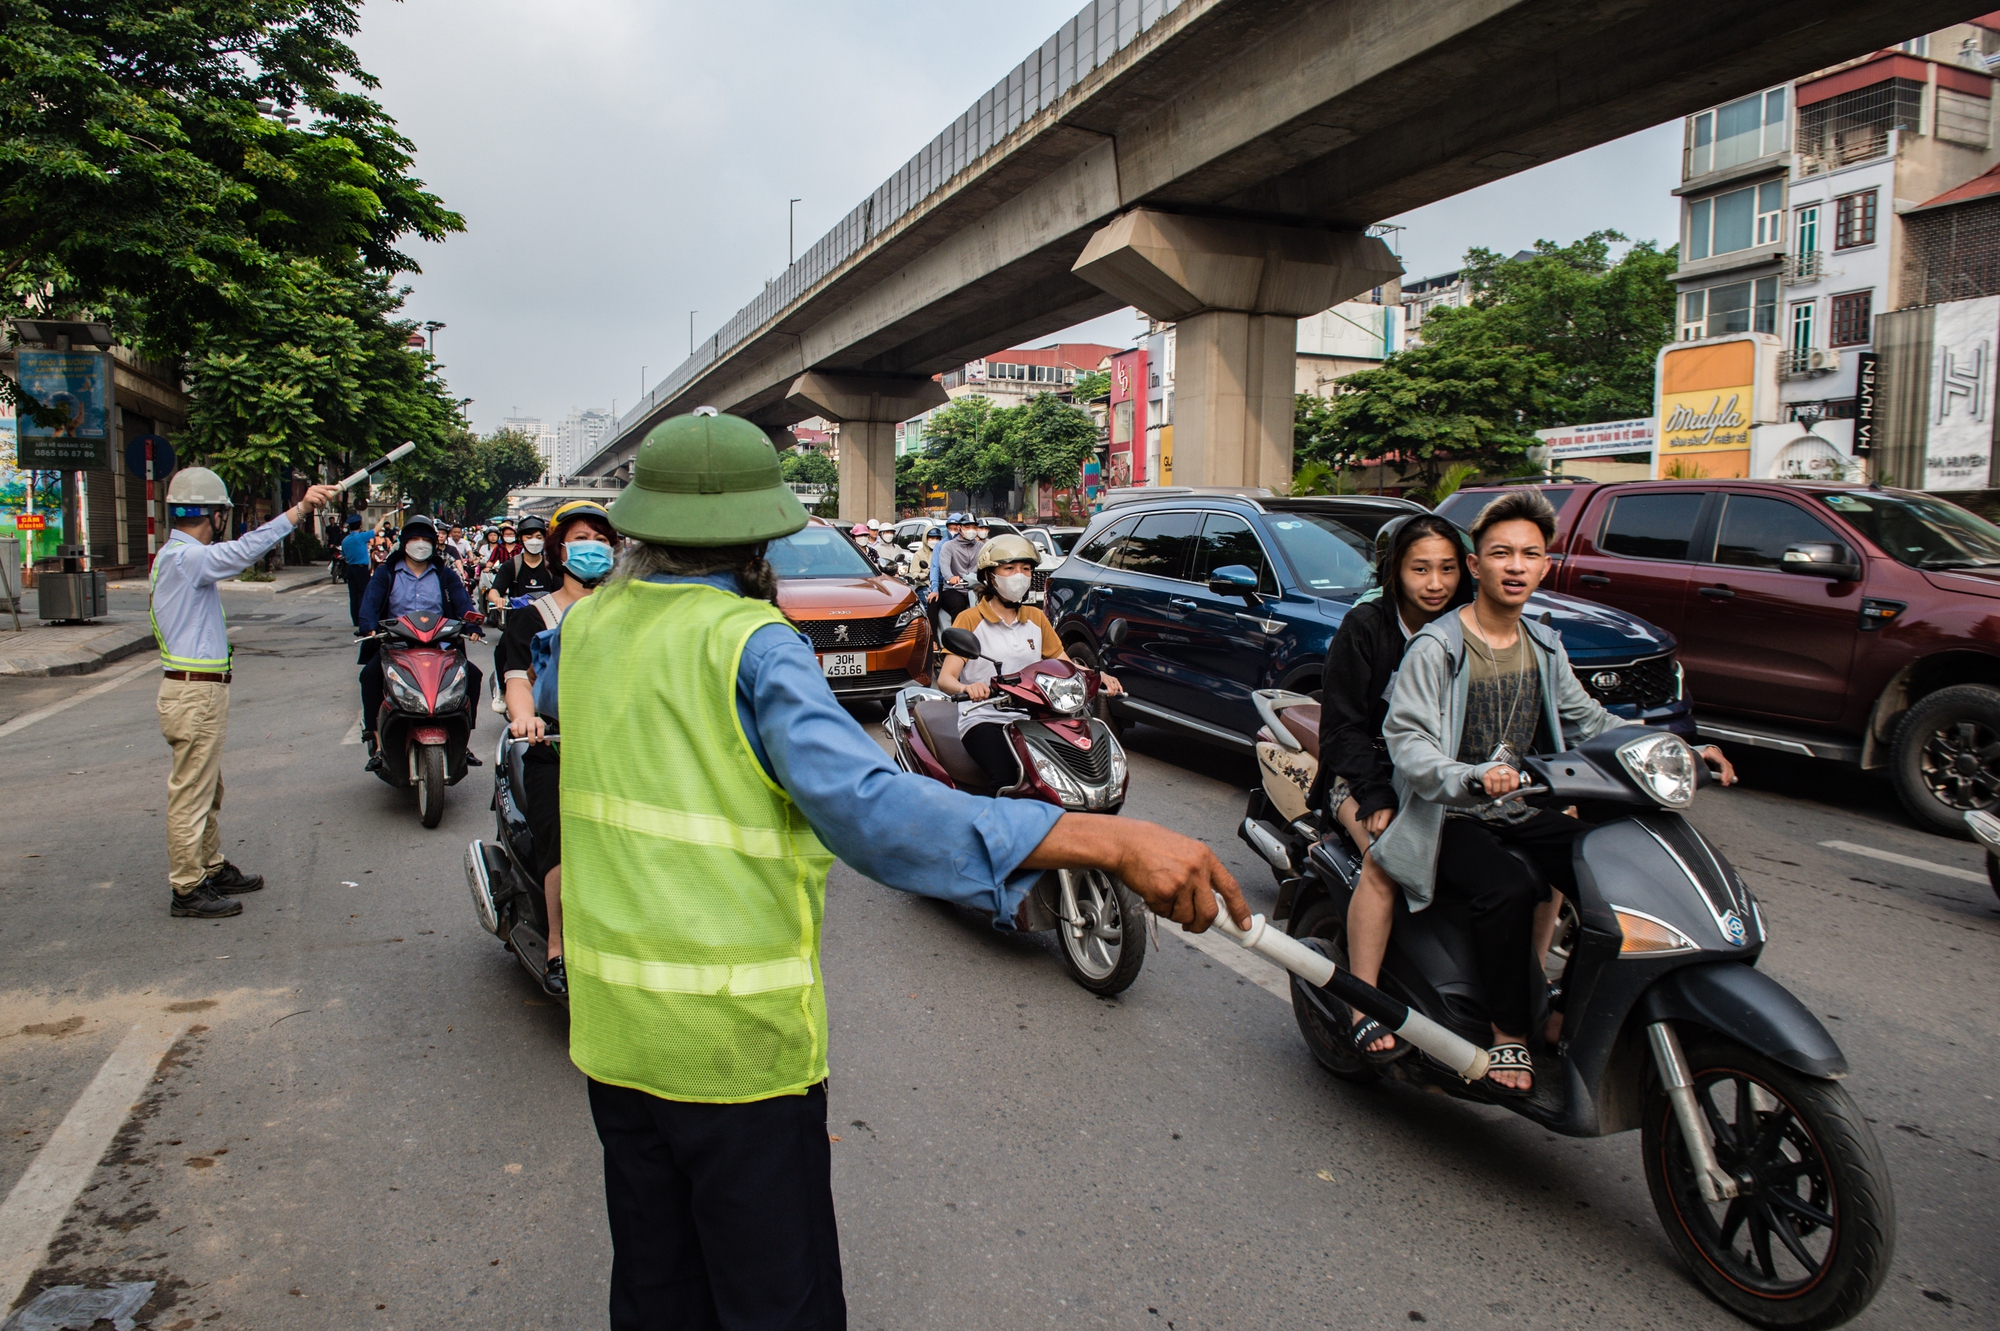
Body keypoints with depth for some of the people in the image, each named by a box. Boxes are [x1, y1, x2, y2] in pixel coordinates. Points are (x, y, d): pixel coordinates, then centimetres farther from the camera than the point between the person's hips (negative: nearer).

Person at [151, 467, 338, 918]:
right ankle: (186, 890, 6)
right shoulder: (185, 558, -18)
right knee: (191, 795, -2)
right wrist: (300, 509, -31)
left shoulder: (178, 556, 14)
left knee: (208, 791, 21)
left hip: (200, 690, 11)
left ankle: (213, 870, 33)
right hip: (194, 694, -11)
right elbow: (246, 549, -30)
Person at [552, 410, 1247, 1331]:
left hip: (611, 1028, 7)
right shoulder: (751, 645, -19)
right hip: (737, 1043, -6)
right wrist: (1114, 842, -42)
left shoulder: (583, 626, 1)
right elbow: (868, 806, -35)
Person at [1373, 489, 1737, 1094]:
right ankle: (1508, 1035, -14)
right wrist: (1472, 778, -39)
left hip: (1523, 810, 7)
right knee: (1509, 890, -33)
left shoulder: (1545, 647, 13)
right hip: (1450, 817, -6)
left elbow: (1588, 721, 20)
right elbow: (1406, 739, -20)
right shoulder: (1435, 647, -11)